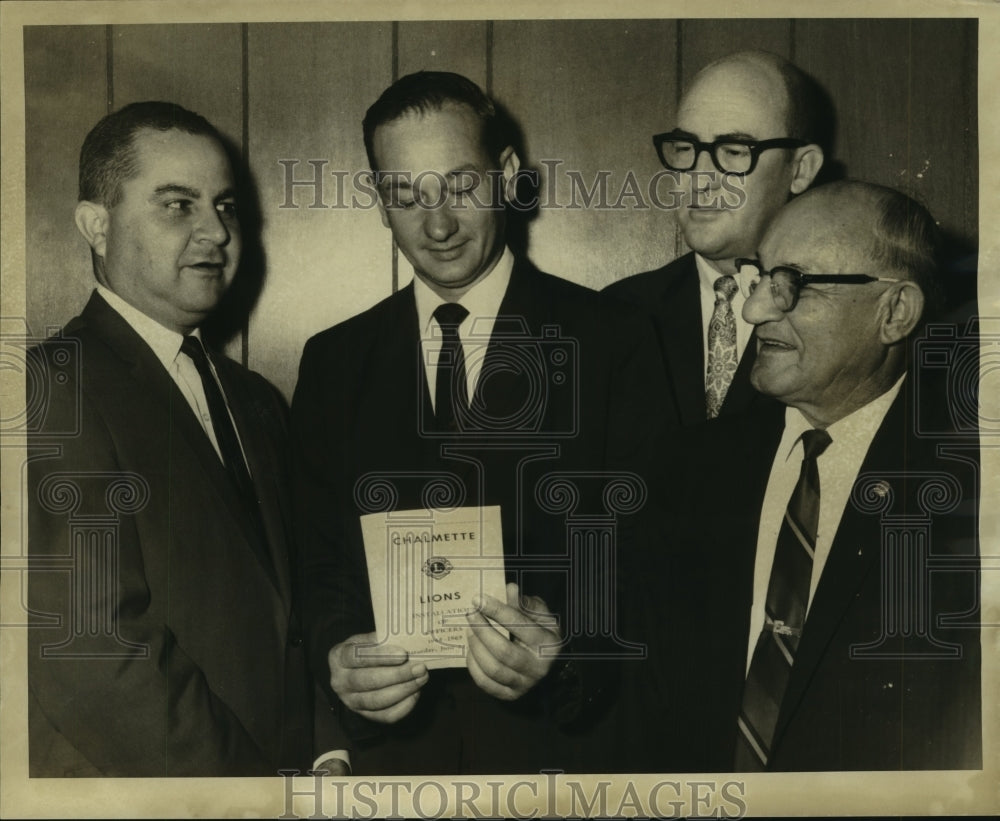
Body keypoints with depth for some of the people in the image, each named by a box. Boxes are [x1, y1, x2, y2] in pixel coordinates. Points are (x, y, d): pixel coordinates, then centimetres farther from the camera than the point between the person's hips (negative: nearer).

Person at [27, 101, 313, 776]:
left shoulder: (257, 401, 9)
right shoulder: (56, 389, -17)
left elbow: (283, 614, 8)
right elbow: (91, 652, -23)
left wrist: (324, 747, -7)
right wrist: (264, 786, -18)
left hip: (284, 757, 7)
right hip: (121, 779, -7)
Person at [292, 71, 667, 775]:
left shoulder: (611, 342, -5)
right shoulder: (333, 362, 4)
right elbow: (316, 562, 4)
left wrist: (567, 642, -24)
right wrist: (337, 656, -15)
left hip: (556, 742, -2)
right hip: (391, 742, 2)